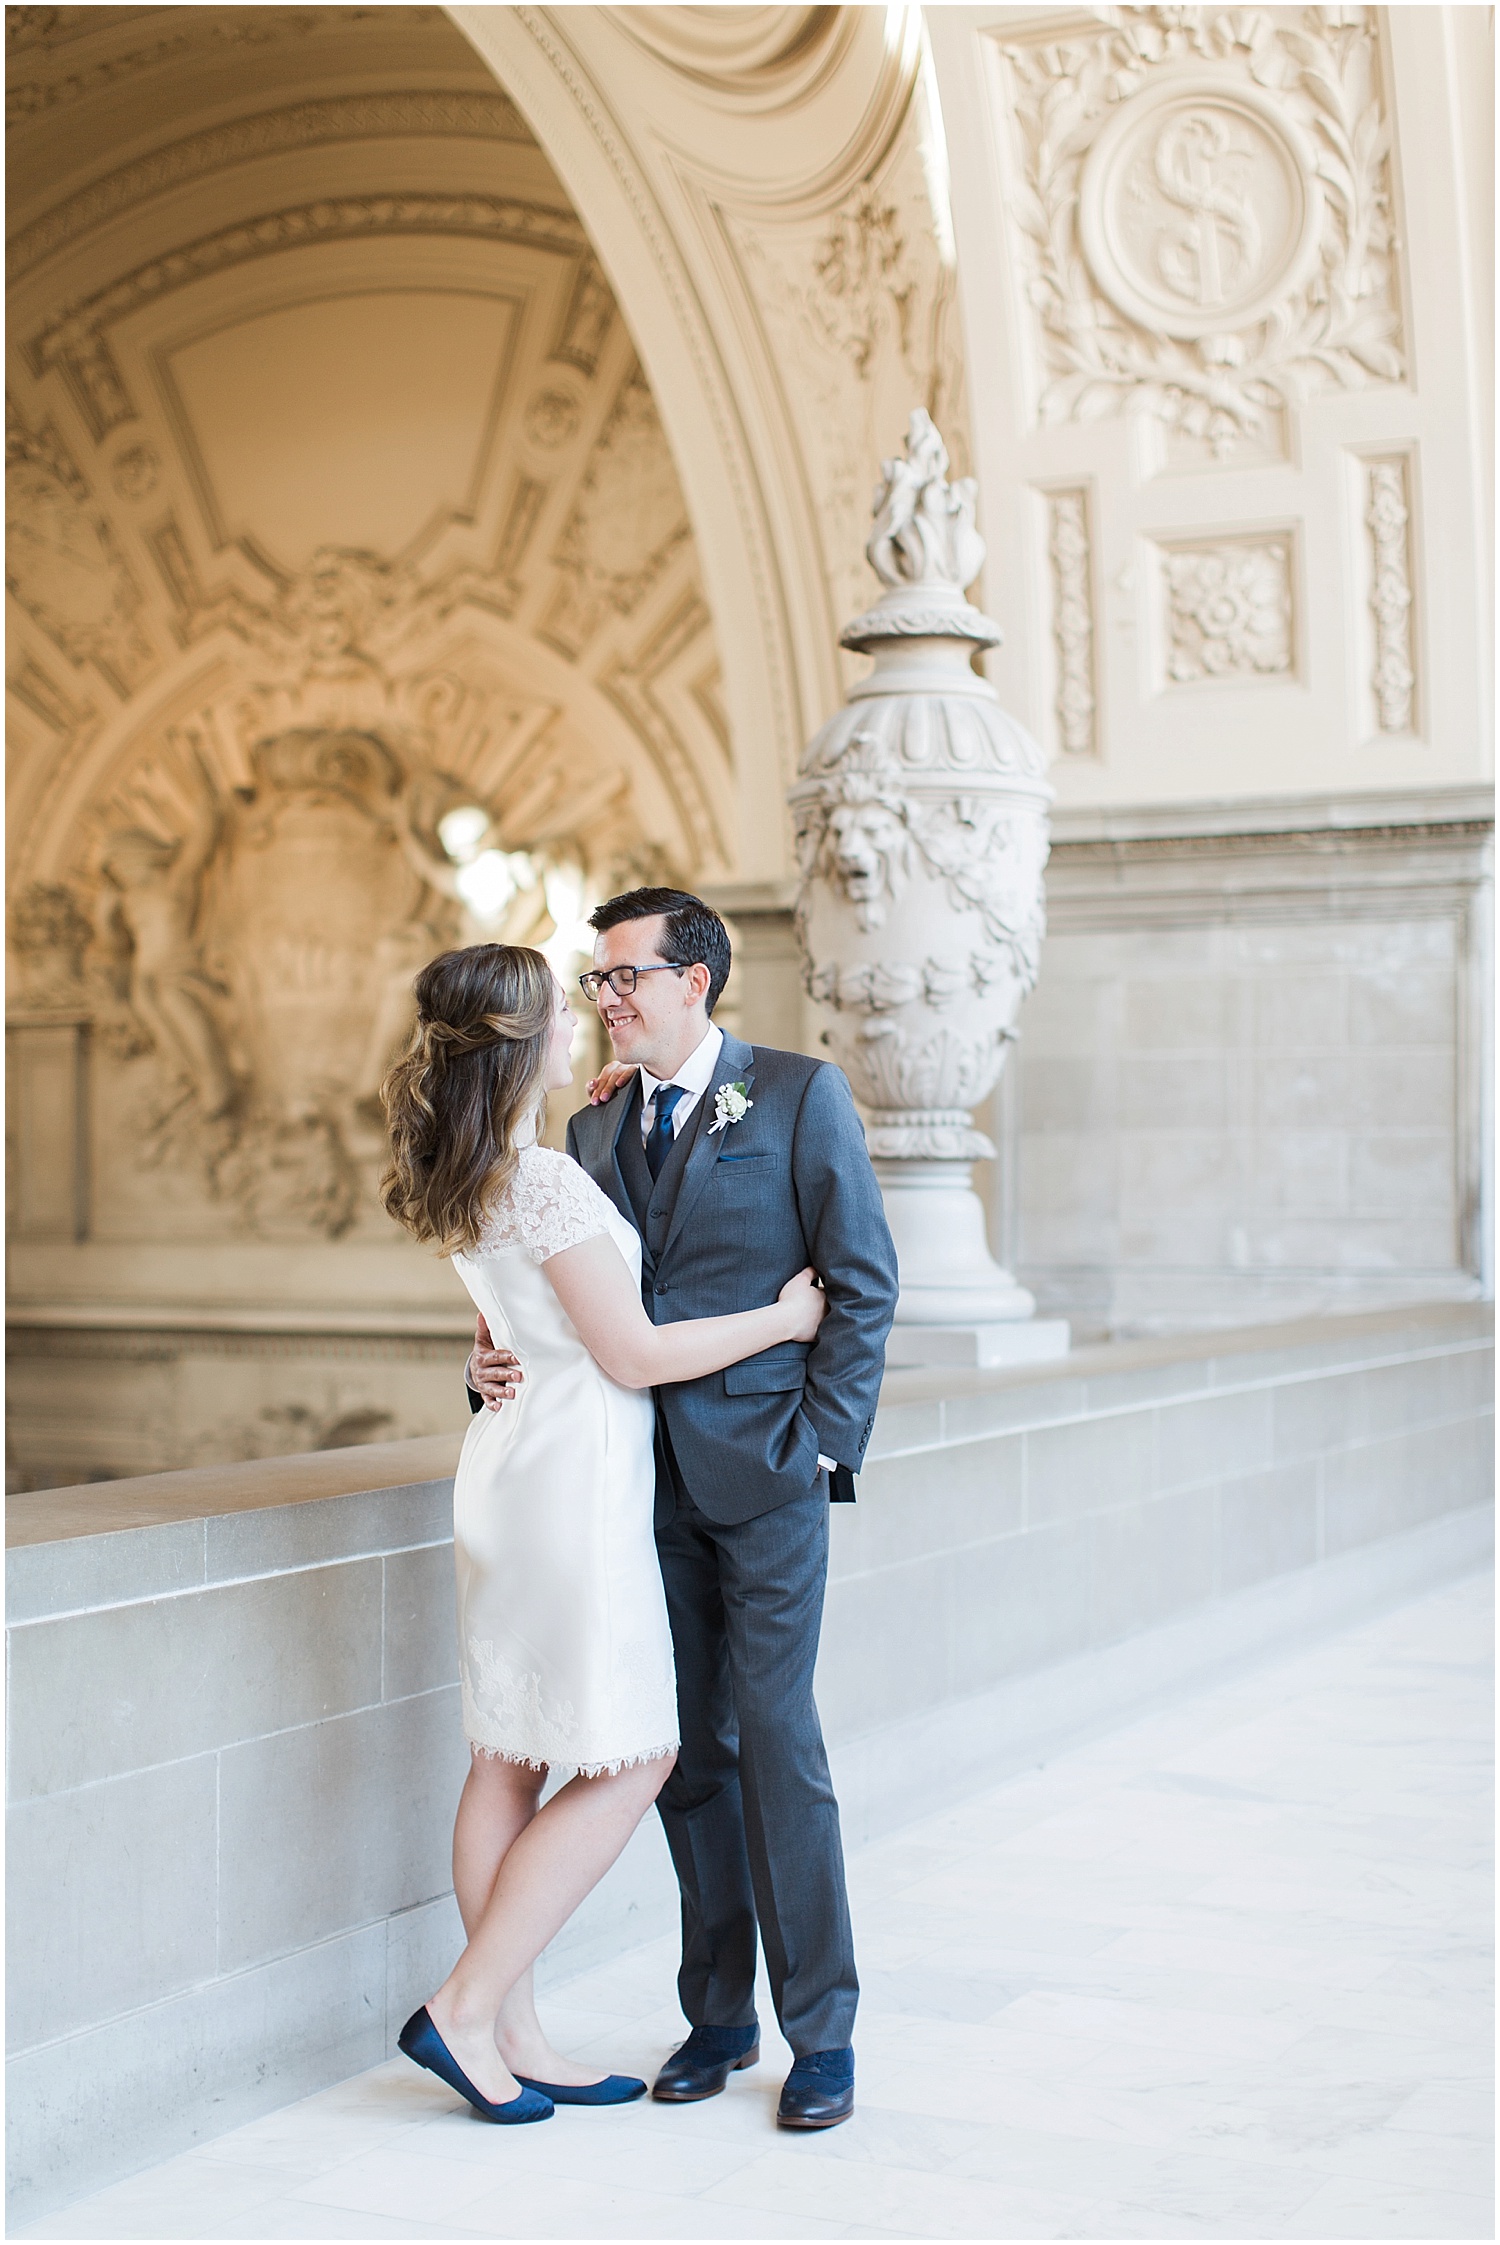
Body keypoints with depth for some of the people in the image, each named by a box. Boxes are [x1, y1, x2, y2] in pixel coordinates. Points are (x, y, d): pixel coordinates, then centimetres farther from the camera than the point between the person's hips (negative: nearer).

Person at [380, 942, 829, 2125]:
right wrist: (785, 1319, -6)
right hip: (575, 1481, -9)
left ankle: (514, 2037, 19)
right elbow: (632, 1354, -16)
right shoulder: (549, 1183, -20)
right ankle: (466, 2010, 1)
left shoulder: (469, 1182, 7)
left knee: (511, 1761, 11)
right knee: (628, 1763, 0)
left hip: (513, 1471, 10)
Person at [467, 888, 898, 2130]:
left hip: (763, 1469, -5)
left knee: (777, 1741, -5)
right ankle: (719, 2013, 21)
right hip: (649, 1477, 5)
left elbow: (864, 1281, -5)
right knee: (686, 1751, 9)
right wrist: (502, 1361, -10)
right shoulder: (595, 1127, 13)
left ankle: (821, 2030, 6)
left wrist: (822, 1442, -10)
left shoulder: (802, 1094, -3)